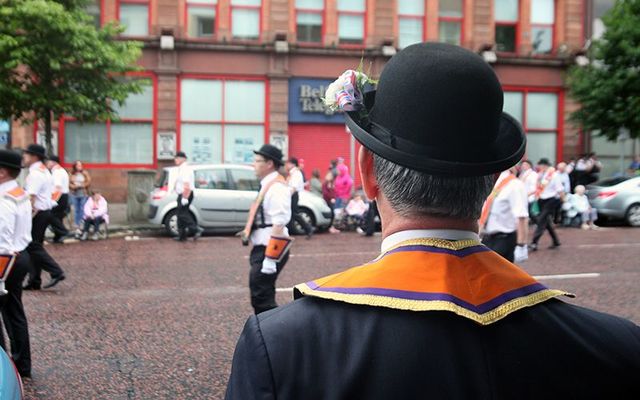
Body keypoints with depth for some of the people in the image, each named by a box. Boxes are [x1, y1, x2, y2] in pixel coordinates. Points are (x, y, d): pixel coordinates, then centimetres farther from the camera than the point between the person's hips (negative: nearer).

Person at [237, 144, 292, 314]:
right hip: (261, 248, 10)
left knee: (261, 298, -9)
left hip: (269, 250, -10)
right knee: (261, 296, 17)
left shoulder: (277, 187, -17)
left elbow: (279, 225, -23)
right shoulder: (267, 185, 13)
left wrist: (270, 258, -25)